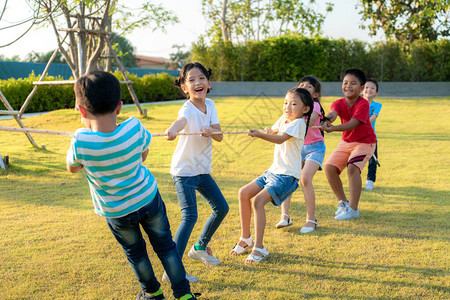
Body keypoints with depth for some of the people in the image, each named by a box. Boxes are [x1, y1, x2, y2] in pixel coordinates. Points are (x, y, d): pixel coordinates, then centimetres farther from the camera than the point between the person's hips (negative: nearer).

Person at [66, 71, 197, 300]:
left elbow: (72, 168, -5)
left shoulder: (80, 142, -28)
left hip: (117, 212, -1)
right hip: (148, 198, 1)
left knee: (135, 251, 24)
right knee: (165, 245, 20)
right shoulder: (134, 128, -22)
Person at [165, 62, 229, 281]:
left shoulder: (210, 105, 0)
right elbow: (181, 121, -45)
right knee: (190, 216, -17)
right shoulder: (188, 110, -21)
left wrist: (210, 130, -27)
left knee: (221, 208, 14)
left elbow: (219, 136, -4)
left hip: (203, 170, 8)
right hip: (184, 171, -8)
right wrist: (172, 130, -69)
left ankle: (199, 247, 33)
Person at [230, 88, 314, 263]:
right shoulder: (284, 118, 11)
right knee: (244, 193, 2)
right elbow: (274, 132, 30)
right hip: (273, 171, 9)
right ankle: (246, 239, 15)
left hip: (287, 176, -9)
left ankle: (259, 248, -16)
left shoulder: (298, 123, -14)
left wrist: (260, 135, -45)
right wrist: (270, 131, 7)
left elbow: (280, 139, -31)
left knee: (258, 200, -24)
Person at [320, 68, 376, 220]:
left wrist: (333, 128, -51)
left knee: (352, 167, -27)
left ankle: (353, 208, -18)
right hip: (346, 141, 6)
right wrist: (326, 120, -56)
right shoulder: (339, 103, -7)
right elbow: (332, 113, -30)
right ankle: (343, 202, 12)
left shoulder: (363, 104, -21)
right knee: (329, 167, -6)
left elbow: (352, 124, -34)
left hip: (365, 142, -6)